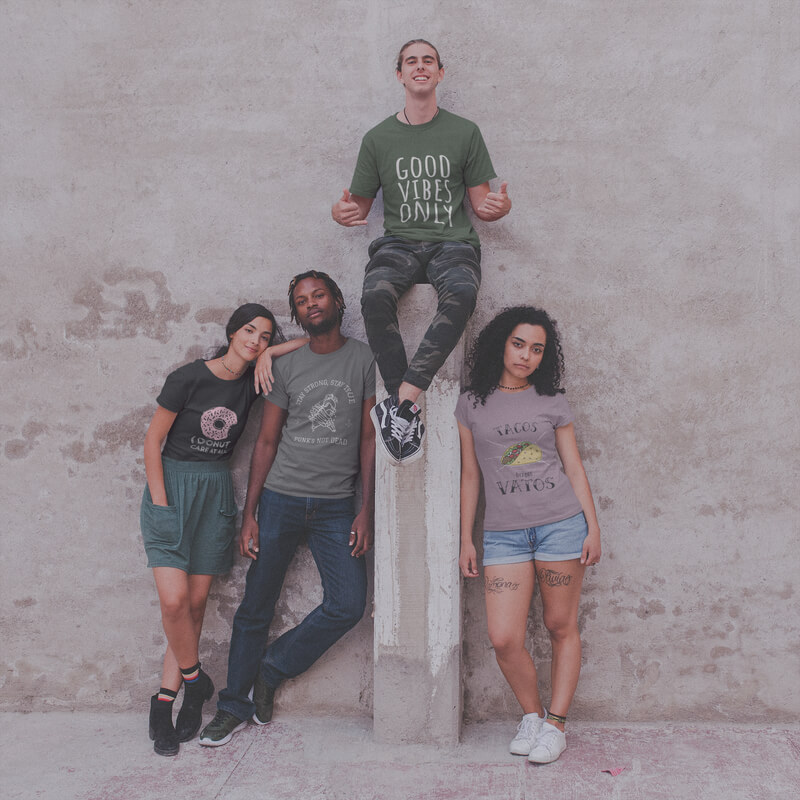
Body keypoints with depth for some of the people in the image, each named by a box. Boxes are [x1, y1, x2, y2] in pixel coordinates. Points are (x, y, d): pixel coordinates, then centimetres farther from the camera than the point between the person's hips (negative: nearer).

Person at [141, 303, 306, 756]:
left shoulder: (254, 383, 3)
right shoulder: (188, 378, -8)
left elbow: (311, 342, 8)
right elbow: (154, 440, -4)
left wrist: (268, 354, -6)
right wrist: (160, 500, -8)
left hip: (217, 493, 4)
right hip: (172, 485, -4)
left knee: (196, 601, 2)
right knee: (174, 598, -14)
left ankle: (165, 702, 13)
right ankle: (195, 680, 10)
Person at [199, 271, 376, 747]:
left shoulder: (364, 359, 2)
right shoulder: (287, 367, 6)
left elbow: (370, 438, 1)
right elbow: (267, 442, 7)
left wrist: (367, 511, -5)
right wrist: (249, 515, 1)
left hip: (336, 504, 0)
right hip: (281, 499, 1)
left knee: (349, 604, -9)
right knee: (256, 608, 5)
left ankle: (274, 668, 13)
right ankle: (235, 706, 21)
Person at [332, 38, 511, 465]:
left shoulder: (464, 132, 11)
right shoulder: (378, 138, 13)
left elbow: (481, 204, 12)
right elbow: (361, 205, 16)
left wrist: (499, 207, -12)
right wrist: (342, 212, -9)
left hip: (453, 242, -1)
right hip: (399, 241, 1)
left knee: (461, 294, -38)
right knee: (375, 295, -35)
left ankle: (400, 400, -36)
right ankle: (409, 411, -29)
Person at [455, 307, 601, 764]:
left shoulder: (553, 401, 7)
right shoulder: (472, 405, 8)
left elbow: (574, 469, 9)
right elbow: (470, 477, 11)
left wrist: (593, 527, 2)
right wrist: (466, 541, 9)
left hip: (561, 525, 0)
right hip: (504, 533, 1)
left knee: (562, 627, 4)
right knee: (504, 639, -6)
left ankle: (555, 725, 18)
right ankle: (531, 715, 18)